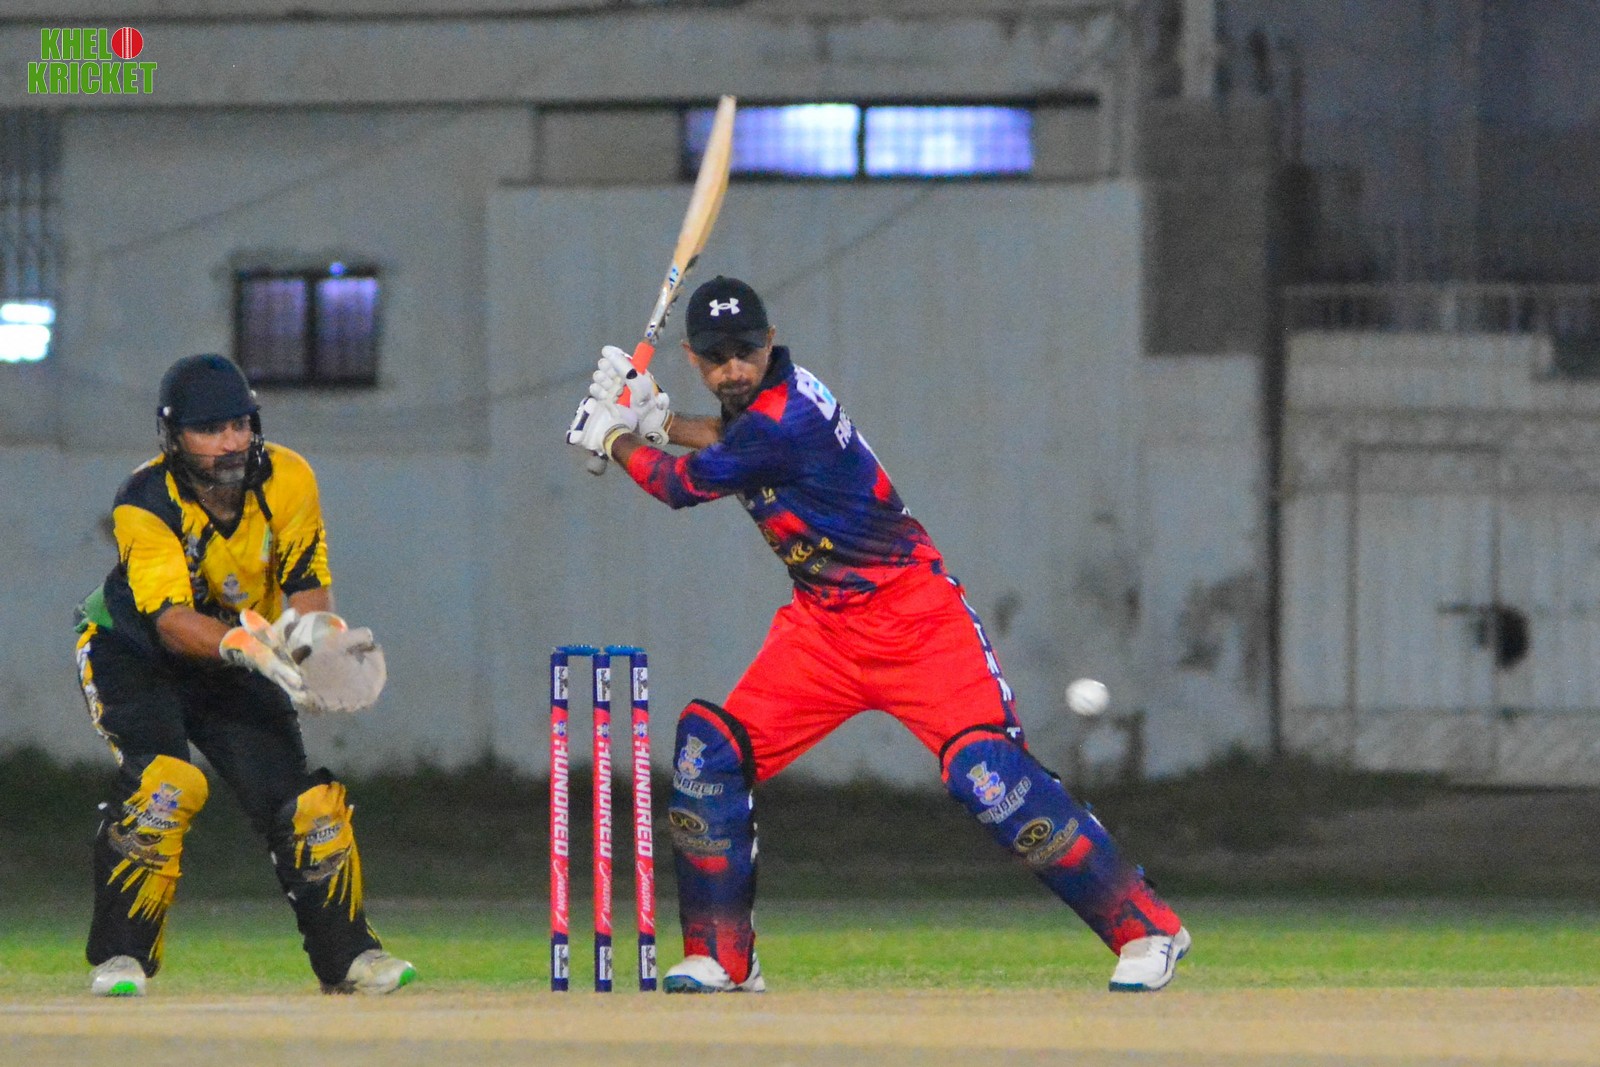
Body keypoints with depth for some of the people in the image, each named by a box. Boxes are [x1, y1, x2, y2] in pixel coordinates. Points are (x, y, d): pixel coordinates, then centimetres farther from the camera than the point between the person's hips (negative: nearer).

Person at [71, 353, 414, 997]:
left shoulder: (287, 480, -15)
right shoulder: (145, 505, -28)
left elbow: (310, 587, -10)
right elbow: (172, 620, -38)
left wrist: (305, 626, -35)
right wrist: (251, 649, -55)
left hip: (230, 675, 5)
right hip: (132, 654, -4)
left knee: (302, 799, -5)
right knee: (166, 782, -28)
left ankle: (347, 954, 11)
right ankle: (118, 958, -20)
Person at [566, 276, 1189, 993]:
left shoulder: (784, 418, -22)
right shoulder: (770, 392, 5)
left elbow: (684, 484, -10)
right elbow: (736, 441, 30)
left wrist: (614, 438, 7)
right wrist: (658, 422, 16)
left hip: (916, 622, -9)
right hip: (824, 625, 9)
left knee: (987, 776, -21)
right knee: (709, 750, -3)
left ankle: (1144, 928, -13)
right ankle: (721, 960, 7)